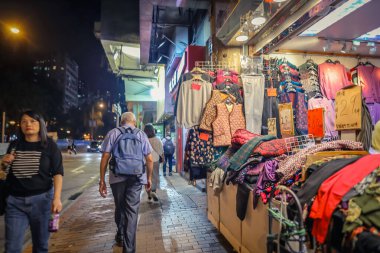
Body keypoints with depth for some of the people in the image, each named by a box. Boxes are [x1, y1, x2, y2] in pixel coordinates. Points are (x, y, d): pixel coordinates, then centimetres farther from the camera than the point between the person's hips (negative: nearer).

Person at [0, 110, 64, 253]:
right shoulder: (14, 145, 6)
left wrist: (57, 198, -16)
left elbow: (57, 173, -7)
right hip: (15, 200, 3)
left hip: (41, 199, -2)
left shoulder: (49, 145, -5)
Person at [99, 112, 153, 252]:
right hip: (136, 178, -1)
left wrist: (102, 180, 3)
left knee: (119, 208, 21)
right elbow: (149, 159, 2)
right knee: (132, 211, 7)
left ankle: (121, 236, 43)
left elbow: (105, 158, -2)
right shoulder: (141, 134, 5)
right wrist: (149, 178, 12)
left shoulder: (113, 133, 3)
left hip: (117, 177, 1)